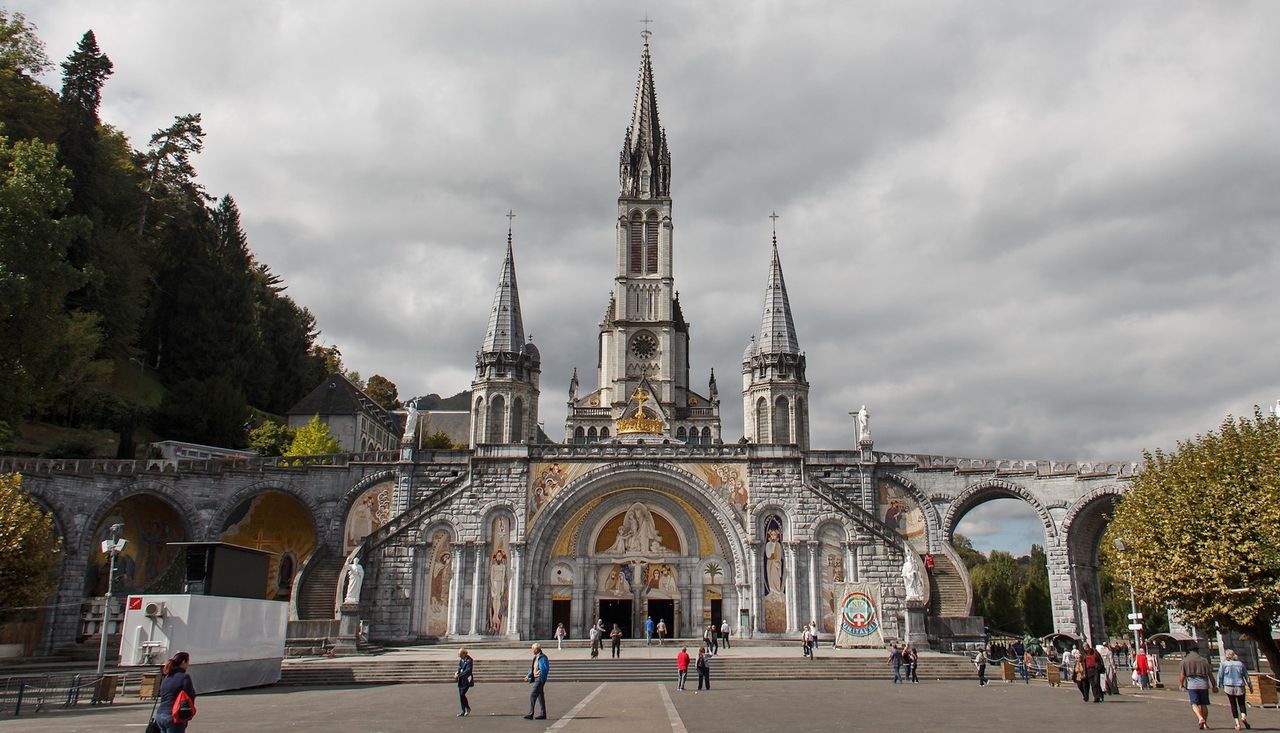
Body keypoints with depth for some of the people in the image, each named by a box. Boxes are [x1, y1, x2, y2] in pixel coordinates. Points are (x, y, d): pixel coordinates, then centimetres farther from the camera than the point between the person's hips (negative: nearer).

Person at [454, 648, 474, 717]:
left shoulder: (469, 660, -15)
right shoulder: (461, 660, 9)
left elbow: (468, 671, -22)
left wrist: (459, 675, -25)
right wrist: (457, 673, -5)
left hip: (467, 680, -8)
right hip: (461, 680, 8)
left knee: (462, 694, -14)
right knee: (460, 695, 6)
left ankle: (468, 708, 4)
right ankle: (463, 711, 13)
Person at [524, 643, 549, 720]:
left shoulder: (542, 658, -17)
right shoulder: (536, 657, 14)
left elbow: (545, 669, -21)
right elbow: (533, 668, 21)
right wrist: (528, 676, 13)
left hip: (540, 679, -10)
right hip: (536, 679, 10)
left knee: (532, 695, -10)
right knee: (540, 696, 12)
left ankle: (530, 714, -7)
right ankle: (542, 714, 17)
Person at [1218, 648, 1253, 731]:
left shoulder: (1224, 664, -1)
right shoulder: (1240, 664, 7)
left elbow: (1220, 676, -1)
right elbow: (1246, 676, 12)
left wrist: (1220, 685, 10)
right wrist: (1250, 686, 23)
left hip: (1229, 687, -2)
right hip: (1240, 687, 2)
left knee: (1233, 705, 7)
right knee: (1241, 703, 12)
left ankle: (1237, 723, -2)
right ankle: (1243, 716, -16)